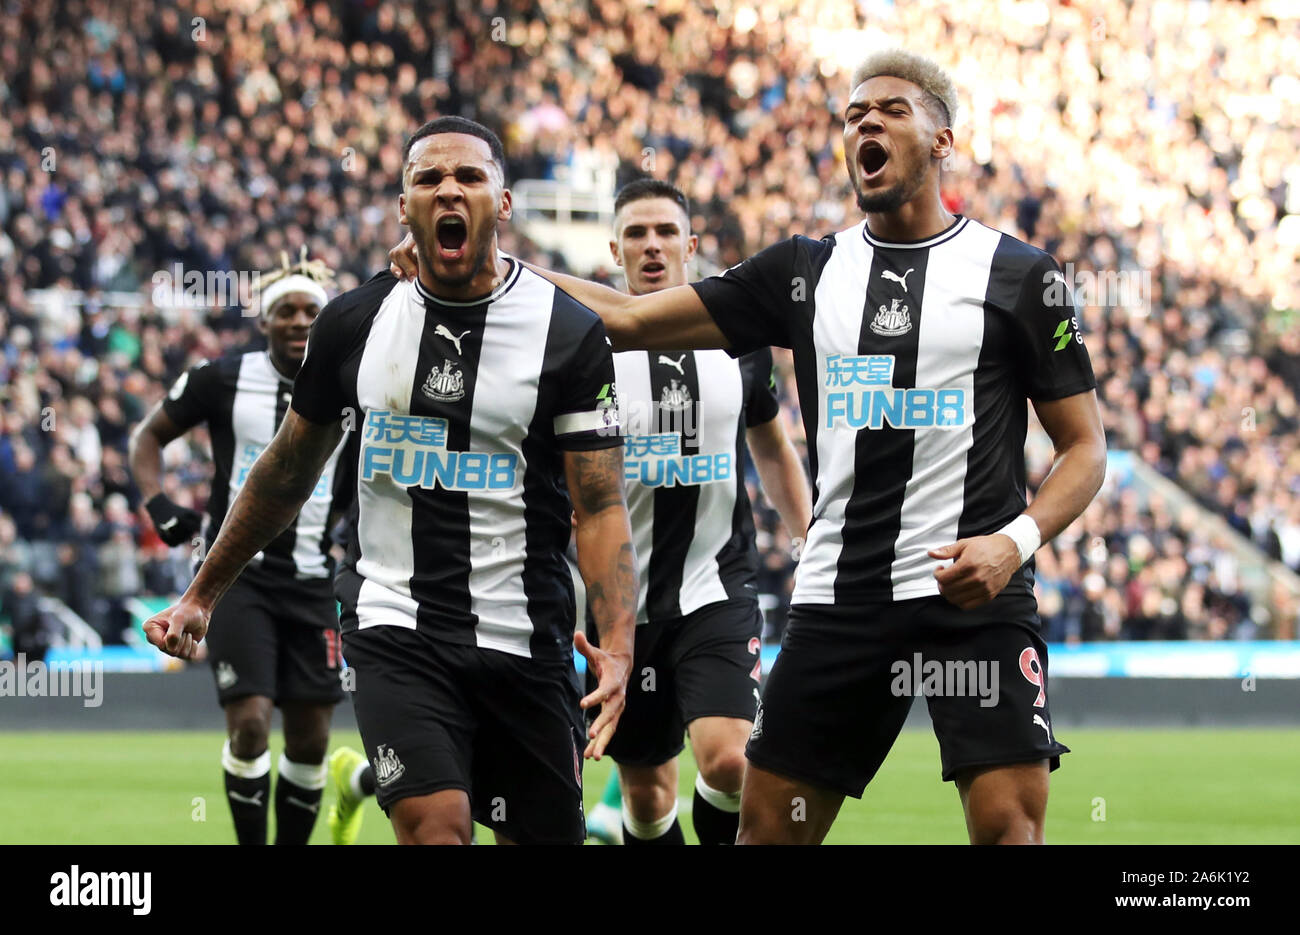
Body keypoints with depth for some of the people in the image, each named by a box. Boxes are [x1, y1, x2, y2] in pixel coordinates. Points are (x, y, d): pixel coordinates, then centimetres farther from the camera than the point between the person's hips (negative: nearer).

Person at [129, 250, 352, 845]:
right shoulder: (223, 381, -3)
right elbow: (148, 436, 9)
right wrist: (157, 505, -5)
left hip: (309, 580, 3)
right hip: (237, 571, -3)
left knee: (311, 739, 5)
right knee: (249, 722, -16)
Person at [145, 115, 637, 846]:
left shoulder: (571, 333, -4)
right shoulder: (356, 322, 4)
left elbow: (601, 508, -8)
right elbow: (289, 470, 17)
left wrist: (617, 647, -22)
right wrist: (202, 597, 20)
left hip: (526, 640, 0)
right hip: (394, 627, 0)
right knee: (435, 826, -20)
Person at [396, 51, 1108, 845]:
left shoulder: (1020, 274, 3)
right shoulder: (806, 272, 12)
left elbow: (1085, 446, 4)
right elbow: (629, 318, 12)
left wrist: (1017, 540, -15)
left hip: (977, 597, -4)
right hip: (840, 596, 4)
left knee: (1009, 821, -15)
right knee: (769, 824, 4)